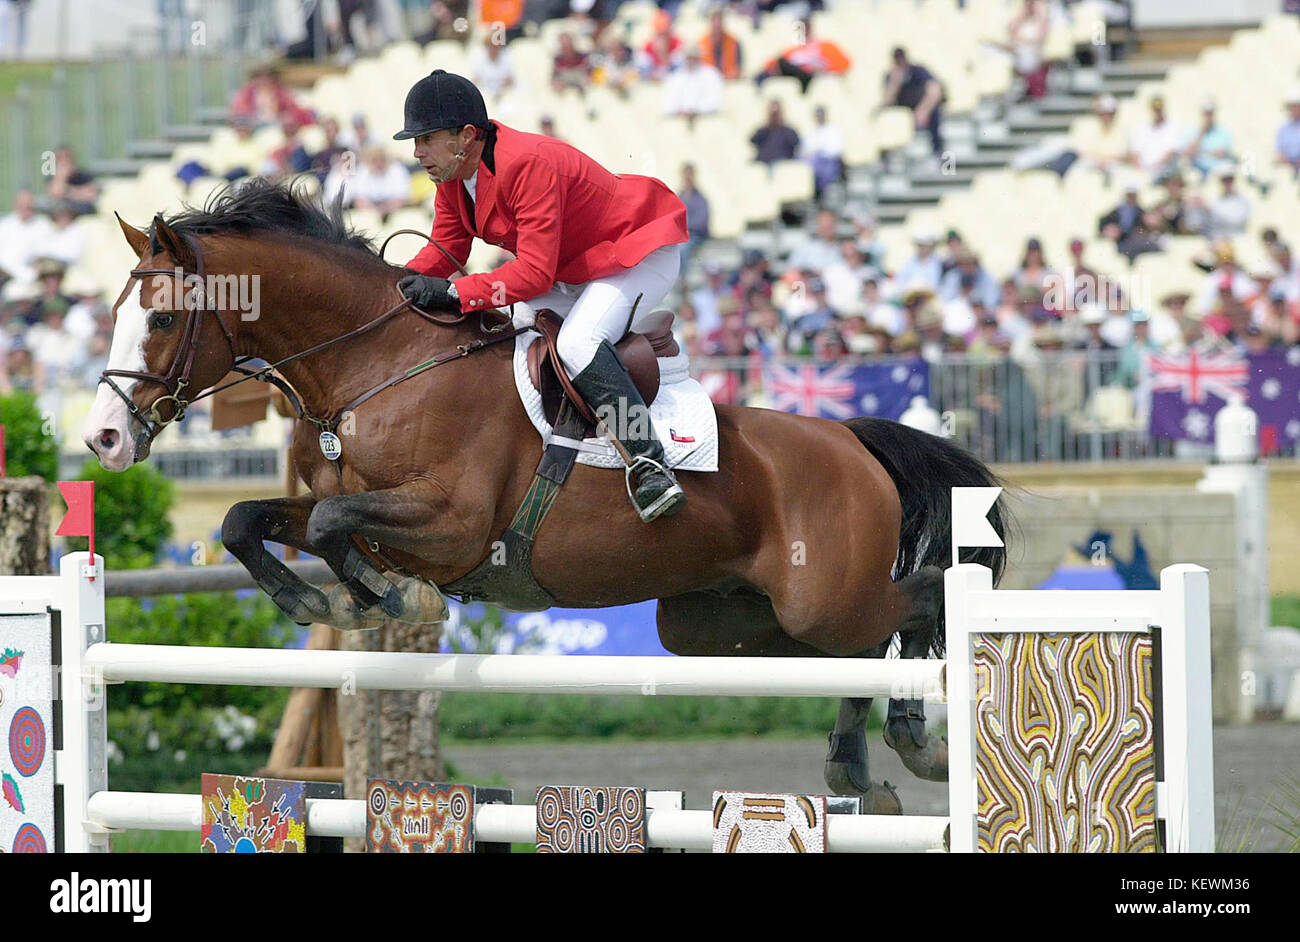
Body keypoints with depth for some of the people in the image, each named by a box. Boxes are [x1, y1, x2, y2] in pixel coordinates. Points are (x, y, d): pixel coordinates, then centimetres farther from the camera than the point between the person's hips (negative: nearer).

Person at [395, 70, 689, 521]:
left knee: (576, 344, -31)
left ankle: (649, 464, -36)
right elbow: (446, 248, 5)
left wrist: (452, 292, -40)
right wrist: (405, 281, -16)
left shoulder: (528, 164, -33)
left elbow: (534, 273, -35)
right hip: (572, 271, 10)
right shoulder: (451, 172, -4)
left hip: (638, 259, -10)